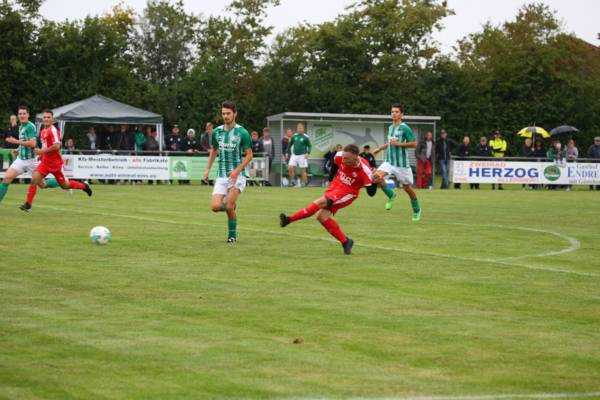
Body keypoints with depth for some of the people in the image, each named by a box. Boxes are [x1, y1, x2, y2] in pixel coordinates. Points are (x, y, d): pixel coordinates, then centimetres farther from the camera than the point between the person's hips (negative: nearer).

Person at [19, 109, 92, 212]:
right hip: (45, 162, 6)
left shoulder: (53, 130, -14)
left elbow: (57, 146, -25)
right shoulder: (43, 131, 12)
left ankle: (83, 186, 31)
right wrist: (41, 152, 12)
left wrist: (42, 151, -22)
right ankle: (28, 204, -11)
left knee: (64, 185, 6)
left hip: (55, 163, -6)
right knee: (34, 180, -12)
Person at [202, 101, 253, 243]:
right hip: (221, 176, 4)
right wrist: (207, 169, 15)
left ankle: (232, 235, 4)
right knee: (215, 207, -10)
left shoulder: (242, 132, -9)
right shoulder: (217, 132, 5)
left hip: (237, 175, -4)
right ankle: (231, 205, 25)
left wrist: (237, 170, -18)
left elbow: (249, 155, -6)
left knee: (229, 207, -17)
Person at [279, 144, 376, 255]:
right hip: (336, 186, 6)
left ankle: (289, 219, -22)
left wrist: (374, 182, -42)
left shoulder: (364, 170, -28)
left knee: (321, 202, -27)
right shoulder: (339, 156, -15)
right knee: (322, 216, -5)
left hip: (348, 192, -6)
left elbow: (371, 192, -23)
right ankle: (345, 242, 7)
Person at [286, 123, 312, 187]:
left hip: (302, 155, -4)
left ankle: (303, 183, 8)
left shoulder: (305, 137, -4)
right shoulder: (294, 136, 7)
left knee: (303, 170, 0)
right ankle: (292, 181, 7)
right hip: (294, 155, 4)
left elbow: (309, 146, 0)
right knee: (290, 168, -8)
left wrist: (307, 153, -15)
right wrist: (287, 152, 12)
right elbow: (290, 144, 18)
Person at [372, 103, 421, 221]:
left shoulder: (405, 128, -11)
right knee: (377, 176, -20)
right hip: (389, 161, 6)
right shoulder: (390, 128, 11)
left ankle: (417, 210, 26)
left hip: (401, 163, -6)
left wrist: (399, 144, -20)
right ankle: (390, 196, 3)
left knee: (407, 188, 3)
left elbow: (414, 144, -15)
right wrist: (379, 148, 23)